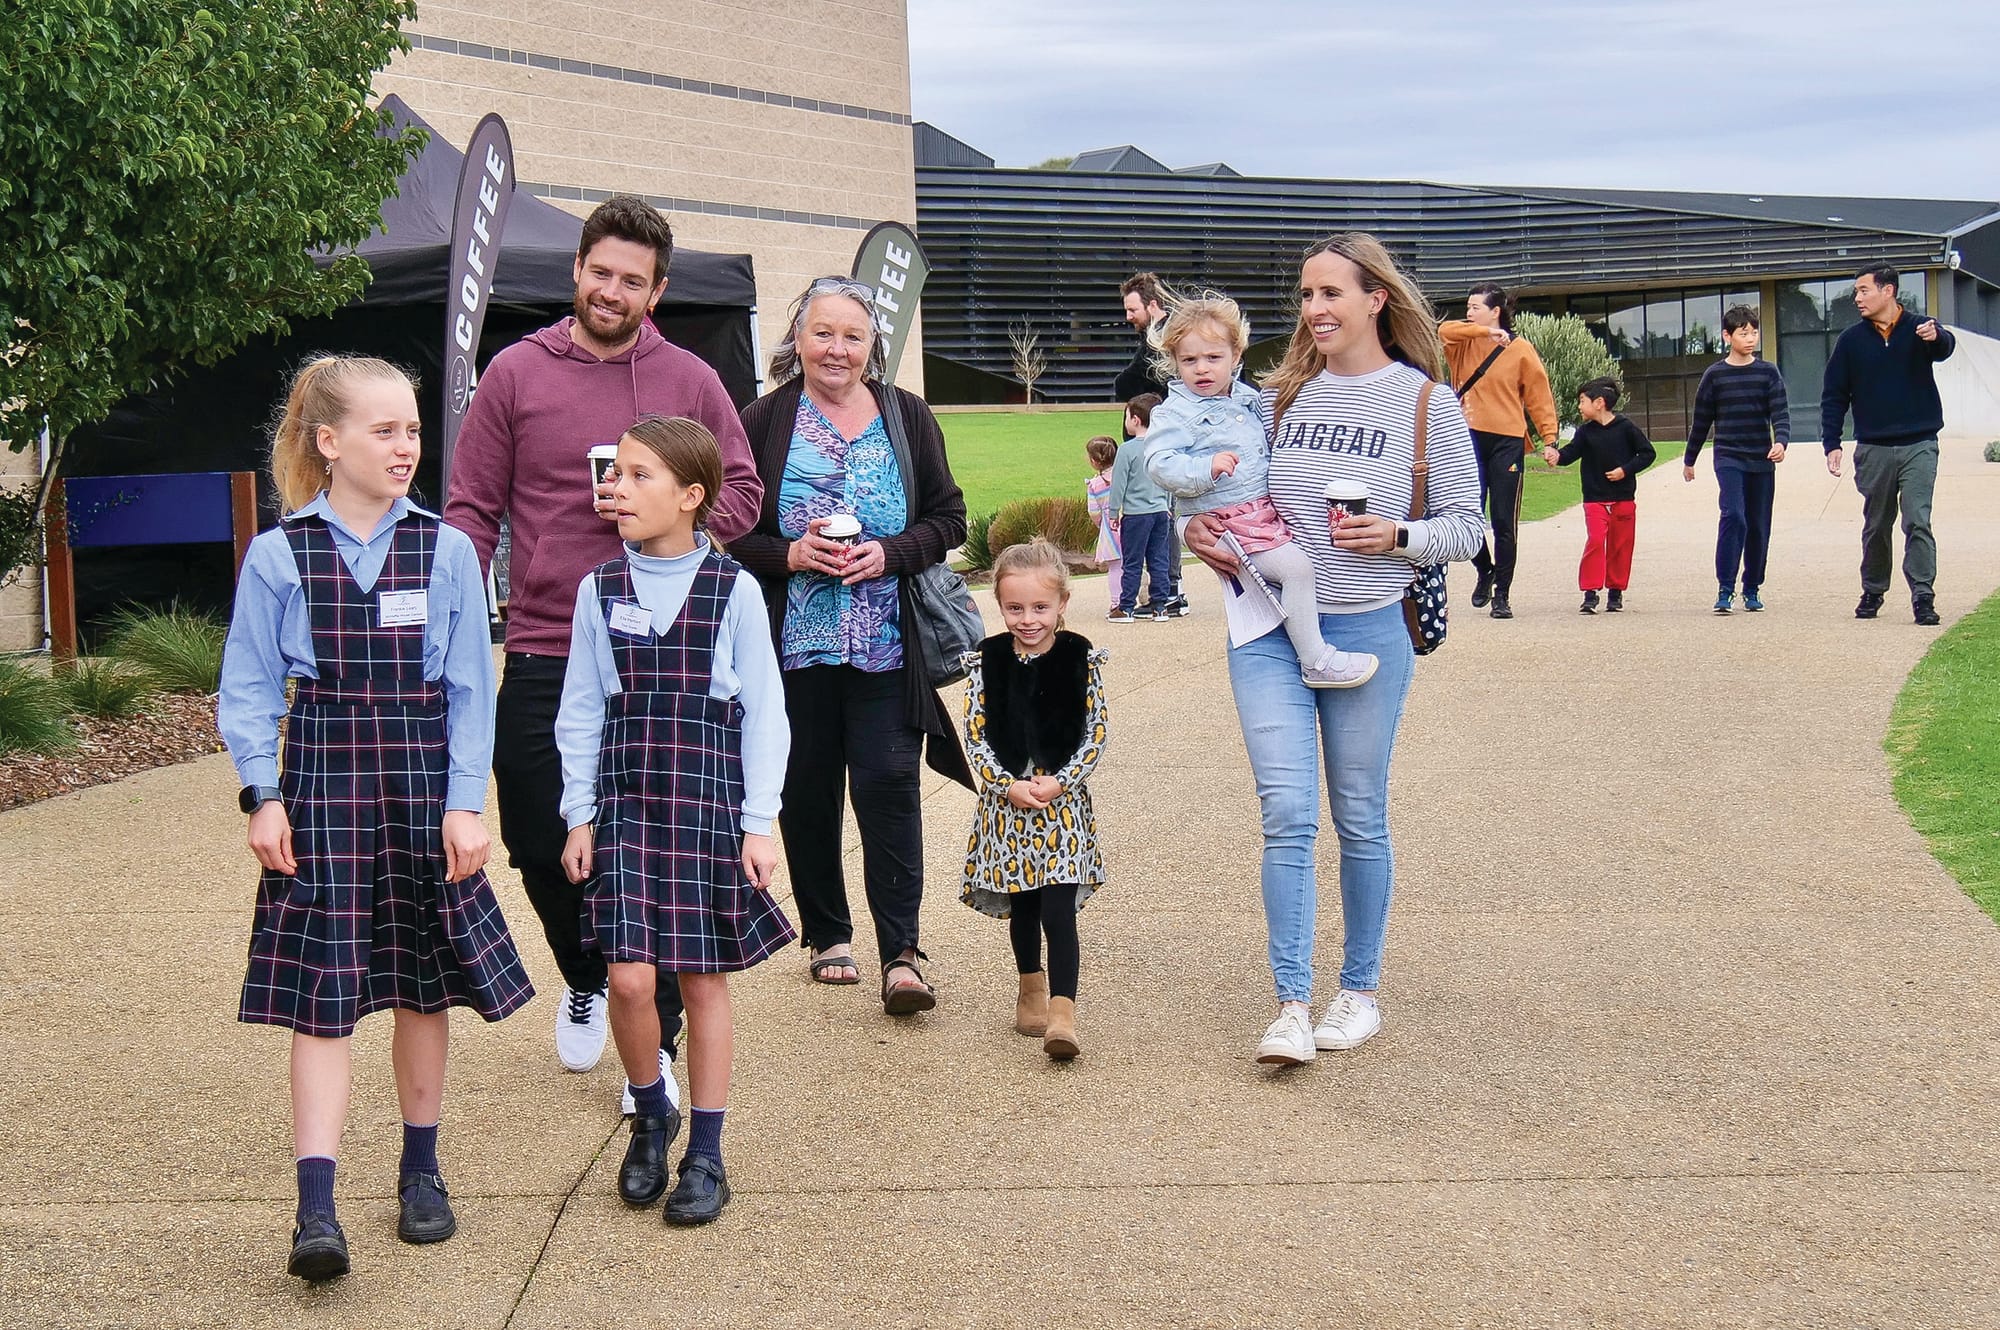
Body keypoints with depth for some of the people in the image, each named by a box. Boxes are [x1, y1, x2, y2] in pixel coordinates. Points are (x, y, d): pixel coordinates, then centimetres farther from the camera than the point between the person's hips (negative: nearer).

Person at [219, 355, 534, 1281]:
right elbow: (249, 689, 2)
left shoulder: (447, 551, 1)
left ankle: (421, 1172, 28)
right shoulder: (277, 556, -1)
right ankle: (315, 1208, -5)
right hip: (321, 782, -1)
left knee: (424, 986, 11)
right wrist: (263, 796, -7)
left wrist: (464, 801, -4)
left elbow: (470, 689, 1)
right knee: (322, 992, -5)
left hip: (424, 779, 2)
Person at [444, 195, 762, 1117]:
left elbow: (740, 496, 8)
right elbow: (471, 511, 4)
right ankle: (585, 980, 37)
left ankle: (655, 1050, 15)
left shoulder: (691, 382, 5)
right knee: (538, 843, 6)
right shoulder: (515, 374, 3)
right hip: (543, 654, 1)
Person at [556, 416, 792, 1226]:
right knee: (629, 977, -8)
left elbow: (763, 713, 0)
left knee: (704, 977, 5)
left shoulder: (733, 591, -3)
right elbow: (580, 712, 9)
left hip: (709, 801, -1)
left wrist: (758, 821, -3)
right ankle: (649, 1115, 19)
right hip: (625, 802, 1)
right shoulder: (600, 590, 3)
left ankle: (705, 1155, 18)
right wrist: (579, 815, 5)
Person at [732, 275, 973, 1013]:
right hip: (793, 644, 1)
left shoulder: (908, 417, 6)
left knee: (888, 784, -7)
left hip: (886, 646, 0)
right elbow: (728, 533, 3)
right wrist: (790, 555, -14)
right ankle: (826, 934, 25)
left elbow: (948, 518, 6)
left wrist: (889, 554, -11)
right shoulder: (763, 422, 2)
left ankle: (902, 952, -4)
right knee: (805, 791, 8)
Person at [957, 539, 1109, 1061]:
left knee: (1059, 907, -12)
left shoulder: (1081, 658, -2)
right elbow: (976, 736, -1)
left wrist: (1059, 782, -14)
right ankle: (1031, 983, 35)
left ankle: (1062, 1010, -14)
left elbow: (1095, 733, -2)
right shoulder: (987, 661, 0)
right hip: (1007, 798, 2)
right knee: (1021, 905, 12)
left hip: (1063, 799, -2)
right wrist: (1007, 785, -14)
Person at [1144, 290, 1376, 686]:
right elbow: (1159, 464, -19)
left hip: (1269, 511, 8)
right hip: (1231, 524, -8)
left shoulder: (1249, 399, 14)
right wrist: (1207, 468, -32)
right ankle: (1316, 662, -16)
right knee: (1295, 566, -21)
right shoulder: (1175, 413, -8)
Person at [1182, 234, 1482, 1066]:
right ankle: (1291, 1007, -3)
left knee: (1360, 819, 9)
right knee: (1287, 816, -7)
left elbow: (1466, 526, 2)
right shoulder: (1280, 395, 7)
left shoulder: (1428, 404, 0)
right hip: (1268, 629, 2)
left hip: (1367, 632, -1)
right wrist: (1202, 528, -1)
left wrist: (1397, 537, -16)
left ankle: (1360, 990, 25)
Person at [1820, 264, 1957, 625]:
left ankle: (1923, 596, -9)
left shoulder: (1918, 329, -1)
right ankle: (1872, 592, 26)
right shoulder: (1852, 340, 6)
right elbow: (1833, 396, 8)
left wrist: (1937, 336, -48)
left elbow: (1945, 348, -24)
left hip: (1918, 446, -3)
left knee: (1918, 522, -10)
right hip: (1873, 449, 3)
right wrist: (1832, 444, 0)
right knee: (1876, 526, 12)